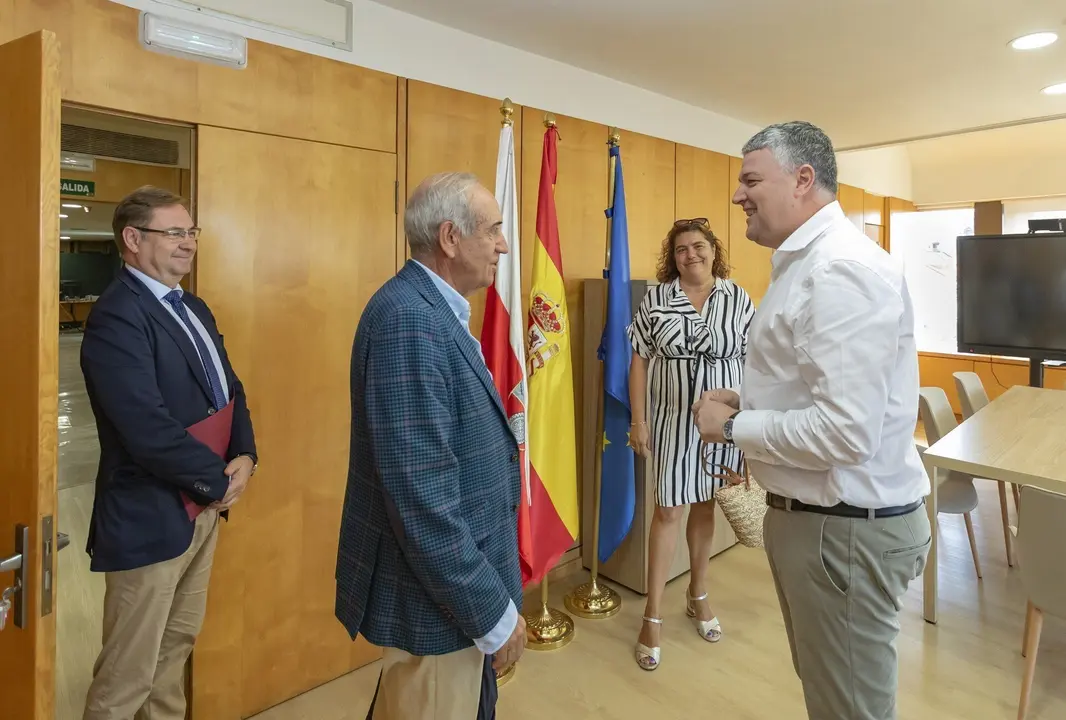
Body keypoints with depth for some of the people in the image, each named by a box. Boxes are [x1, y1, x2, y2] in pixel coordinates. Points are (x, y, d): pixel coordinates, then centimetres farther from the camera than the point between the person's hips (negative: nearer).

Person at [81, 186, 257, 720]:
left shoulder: (193, 308, 10)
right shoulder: (116, 318, -19)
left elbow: (229, 389, 11)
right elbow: (149, 430, -27)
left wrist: (244, 457, -6)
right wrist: (220, 481, -15)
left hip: (202, 508, 8)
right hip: (150, 516, -8)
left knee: (178, 643, 23)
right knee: (128, 671, 9)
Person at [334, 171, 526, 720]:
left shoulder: (435, 310, 5)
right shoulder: (409, 319, -25)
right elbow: (421, 498, -28)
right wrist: (494, 613, -20)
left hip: (452, 581, 9)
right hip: (439, 596, -9)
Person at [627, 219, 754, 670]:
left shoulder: (738, 298, -1)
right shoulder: (656, 299, -3)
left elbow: (753, 361, 1)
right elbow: (640, 360, -1)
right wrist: (638, 420, -4)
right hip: (674, 421, -1)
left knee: (705, 506, 15)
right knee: (668, 511, 2)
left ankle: (698, 596, 35)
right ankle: (653, 615, 15)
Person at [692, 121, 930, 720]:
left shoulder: (841, 268, -23)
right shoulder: (807, 262, 10)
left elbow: (844, 431, -29)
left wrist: (732, 427, -17)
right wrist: (746, 403, 3)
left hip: (847, 528, -10)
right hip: (811, 514, 10)